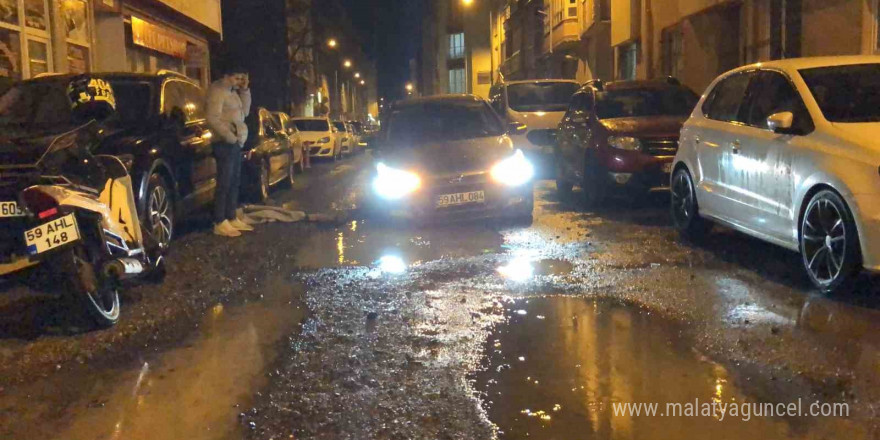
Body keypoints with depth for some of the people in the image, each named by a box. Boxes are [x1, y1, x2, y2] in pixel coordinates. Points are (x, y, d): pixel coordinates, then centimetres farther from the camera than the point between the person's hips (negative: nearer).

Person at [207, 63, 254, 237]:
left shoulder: (232, 91, 17)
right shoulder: (218, 91, -11)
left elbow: (245, 112, 16)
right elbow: (213, 119, -19)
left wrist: (245, 90, 7)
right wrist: (231, 137, -20)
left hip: (235, 143, 10)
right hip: (225, 143, -10)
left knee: (234, 182, 13)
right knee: (224, 183, -10)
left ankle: (231, 218, 20)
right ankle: (219, 223, -8)